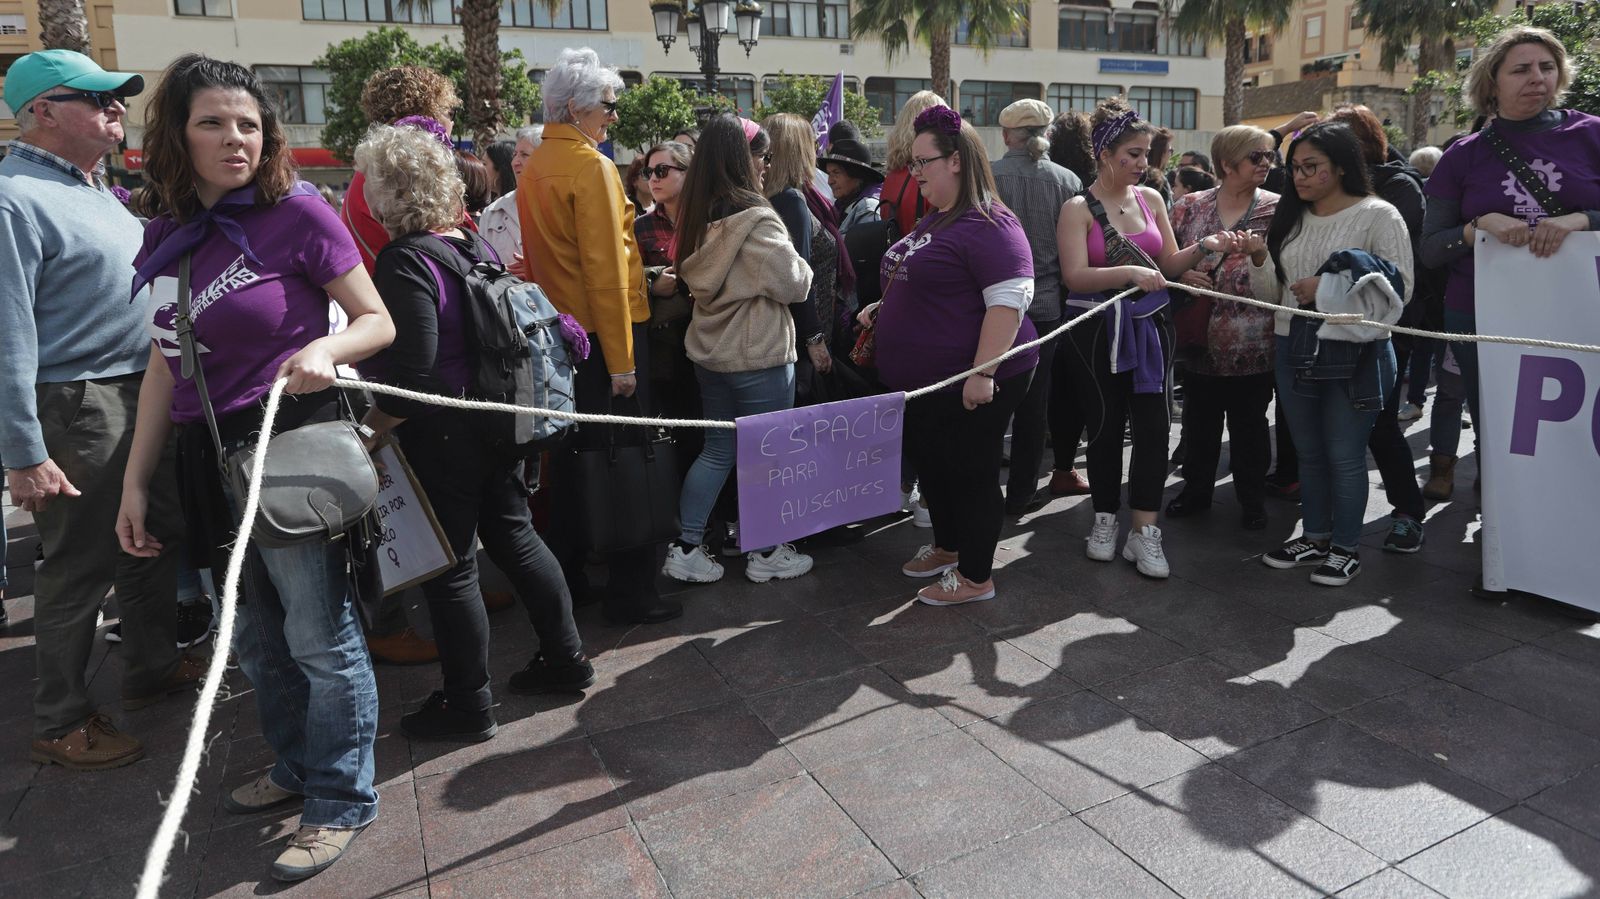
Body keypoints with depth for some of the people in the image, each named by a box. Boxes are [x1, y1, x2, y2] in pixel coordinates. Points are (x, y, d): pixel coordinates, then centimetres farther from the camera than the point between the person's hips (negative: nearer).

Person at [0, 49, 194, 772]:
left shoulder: (94, 190, 13)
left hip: (140, 395, 9)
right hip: (77, 411, -9)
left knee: (157, 539, 18)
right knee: (79, 567, 1)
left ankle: (153, 668, 35)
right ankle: (61, 724, 16)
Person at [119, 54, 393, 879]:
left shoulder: (297, 213, -8)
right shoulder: (167, 237, 9)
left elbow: (377, 322, -6)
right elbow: (165, 363, 12)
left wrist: (326, 349, -27)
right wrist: (136, 481, 12)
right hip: (212, 459, 7)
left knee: (320, 637, 2)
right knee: (254, 638, 18)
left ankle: (341, 801, 19)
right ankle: (297, 768, 39)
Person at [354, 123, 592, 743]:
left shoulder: (405, 262, -18)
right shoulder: (475, 244, 6)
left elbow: (412, 372, -23)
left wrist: (373, 429, -12)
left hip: (442, 435, -8)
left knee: (450, 567, 4)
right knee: (514, 534, 18)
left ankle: (467, 705, 18)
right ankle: (565, 658, 28)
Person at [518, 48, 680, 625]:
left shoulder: (533, 168, 12)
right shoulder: (592, 167, -13)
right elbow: (606, 271, -19)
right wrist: (622, 361, -17)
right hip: (606, 337, -8)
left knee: (570, 459, 15)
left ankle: (567, 580, 25)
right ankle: (630, 593, 7)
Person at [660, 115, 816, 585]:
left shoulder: (696, 216, 4)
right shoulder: (755, 219, -19)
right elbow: (793, 284, -14)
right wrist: (801, 268, 6)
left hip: (710, 351, 7)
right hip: (758, 354, -7)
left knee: (718, 448, 16)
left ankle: (686, 547, 17)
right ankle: (766, 553, 21)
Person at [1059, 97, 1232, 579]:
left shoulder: (1151, 198, 8)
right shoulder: (1079, 208, -5)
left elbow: (1170, 264, 14)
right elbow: (1075, 276, -17)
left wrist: (1203, 247, -3)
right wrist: (1129, 273, -28)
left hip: (1149, 324, 4)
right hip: (1097, 331, -3)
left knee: (1154, 425, -3)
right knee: (1105, 426, 6)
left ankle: (1143, 531, 4)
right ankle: (1106, 520, 23)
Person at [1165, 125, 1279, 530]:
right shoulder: (1190, 207, 3)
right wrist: (1181, 273, -10)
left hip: (1252, 343, -2)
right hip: (1200, 340, 2)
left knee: (1249, 425, 10)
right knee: (1199, 421, 14)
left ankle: (1252, 499, 26)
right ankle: (1196, 489, 32)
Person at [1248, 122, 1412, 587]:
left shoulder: (1379, 216, -6)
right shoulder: (1290, 217, 10)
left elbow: (1398, 287, -12)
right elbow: (1274, 291, 9)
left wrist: (1328, 288, -18)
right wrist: (1260, 259, -9)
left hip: (1354, 355, -5)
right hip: (1294, 351, 6)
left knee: (1345, 455, 2)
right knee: (1308, 452, 15)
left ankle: (1345, 548, 17)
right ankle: (1315, 536, 29)